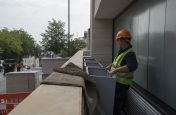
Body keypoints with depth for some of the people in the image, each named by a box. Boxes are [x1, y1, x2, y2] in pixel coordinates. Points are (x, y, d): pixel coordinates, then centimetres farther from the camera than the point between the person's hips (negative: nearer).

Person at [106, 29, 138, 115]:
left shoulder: (130, 53, -22)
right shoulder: (122, 51, 8)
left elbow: (132, 66, -40)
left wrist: (116, 70, -41)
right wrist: (110, 66, 19)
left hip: (122, 83, -9)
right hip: (116, 81, 9)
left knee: (117, 104, 2)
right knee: (113, 101, 23)